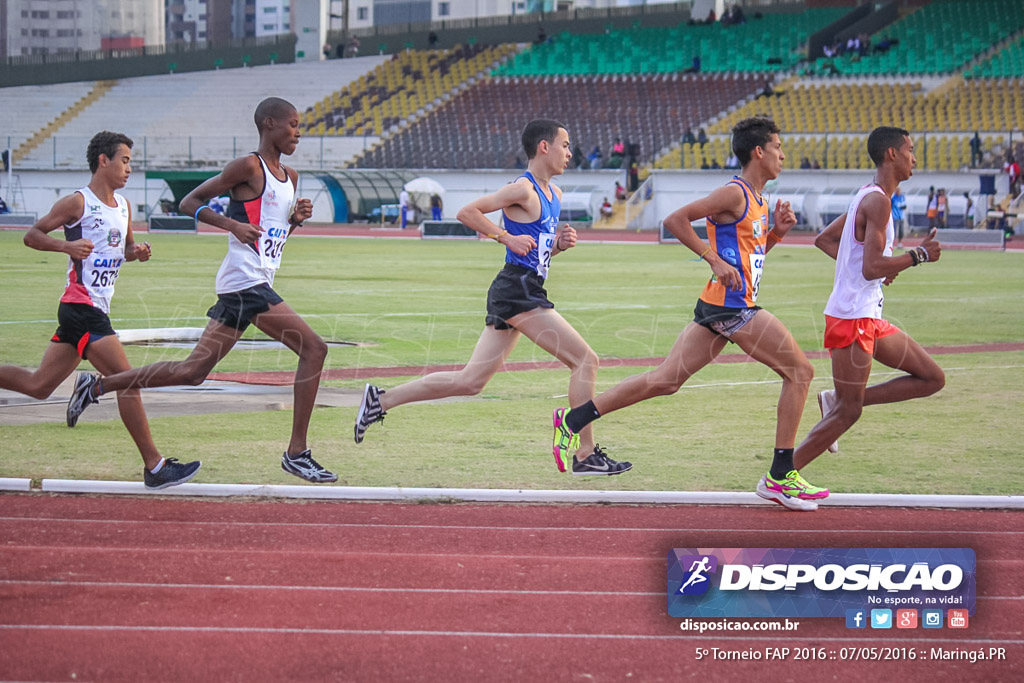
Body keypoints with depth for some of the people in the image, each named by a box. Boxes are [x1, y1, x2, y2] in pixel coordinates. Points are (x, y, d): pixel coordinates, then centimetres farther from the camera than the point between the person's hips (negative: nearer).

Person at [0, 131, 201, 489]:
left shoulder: (123, 206, 14)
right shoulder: (78, 203, -9)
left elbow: (125, 248, 28)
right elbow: (32, 235, -5)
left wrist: (136, 252, 4)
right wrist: (67, 245, -22)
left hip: (95, 310, 9)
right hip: (82, 308, -9)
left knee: (38, 385, 12)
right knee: (127, 381, -12)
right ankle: (154, 466, -10)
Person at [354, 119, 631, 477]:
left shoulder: (554, 194, 19)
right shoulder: (523, 189, -10)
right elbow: (467, 212, -13)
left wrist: (560, 243, 7)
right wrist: (508, 238, -15)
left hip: (511, 296, 10)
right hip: (518, 289, -10)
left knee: (469, 382, 7)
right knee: (585, 359, -8)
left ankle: (381, 399, 9)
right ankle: (585, 454, -6)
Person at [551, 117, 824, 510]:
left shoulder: (757, 200, 18)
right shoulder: (734, 194, -12)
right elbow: (676, 220, -17)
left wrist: (776, 233, 10)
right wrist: (715, 260, -20)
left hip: (721, 308, 10)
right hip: (731, 306, -10)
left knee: (665, 379, 8)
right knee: (799, 371, -3)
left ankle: (573, 418, 6)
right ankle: (780, 477, -3)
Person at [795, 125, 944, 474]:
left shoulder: (869, 197, 14)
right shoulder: (878, 201, -17)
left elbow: (823, 240, 23)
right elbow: (872, 268, -25)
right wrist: (918, 255, -15)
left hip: (869, 317, 10)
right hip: (851, 317, -10)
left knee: (932, 379, 10)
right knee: (848, 412, -6)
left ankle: (836, 400, 10)